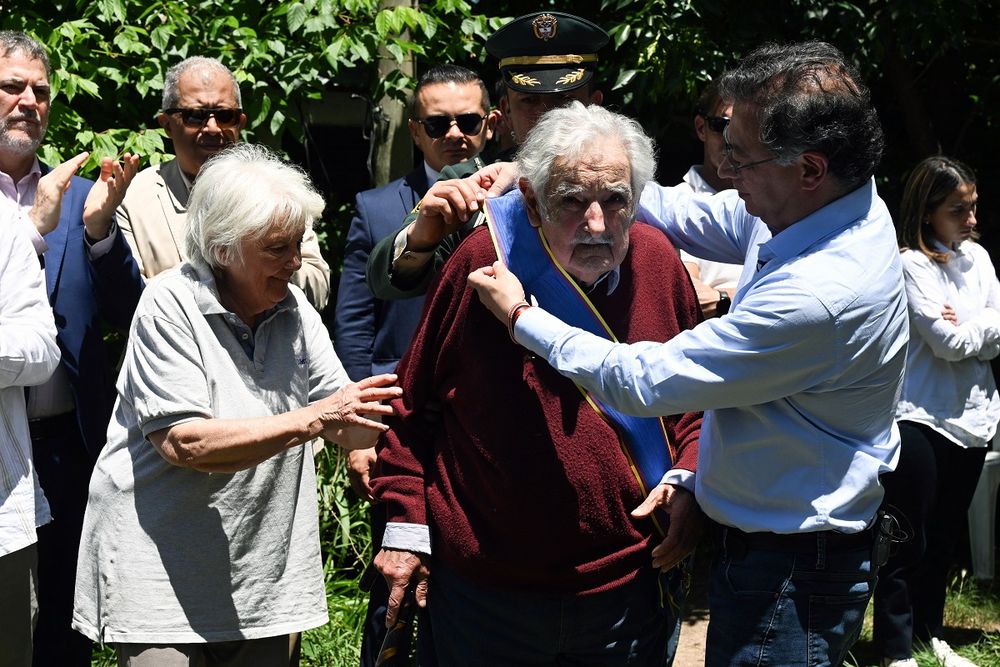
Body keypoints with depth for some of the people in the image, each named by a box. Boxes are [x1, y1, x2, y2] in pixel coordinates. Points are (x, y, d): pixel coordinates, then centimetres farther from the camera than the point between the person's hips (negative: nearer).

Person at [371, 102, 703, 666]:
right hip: (487, 592, -2)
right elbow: (415, 402, -1)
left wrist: (688, 480, -6)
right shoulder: (482, 262, -12)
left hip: (629, 584, 2)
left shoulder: (657, 261, -4)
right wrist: (406, 524, -2)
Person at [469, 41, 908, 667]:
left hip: (789, 577, -9)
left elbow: (643, 381, -24)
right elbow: (681, 212, 10)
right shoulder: (828, 207, -3)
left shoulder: (820, 296, -32)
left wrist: (521, 316, -11)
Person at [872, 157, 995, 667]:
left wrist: (966, 328, -12)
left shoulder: (977, 257, 8)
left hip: (973, 416, 7)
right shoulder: (912, 264, -12)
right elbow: (950, 343, -16)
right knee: (910, 541, -2)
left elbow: (994, 342, 4)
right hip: (921, 417, -7)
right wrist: (987, 324, -1)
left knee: (944, 537, 16)